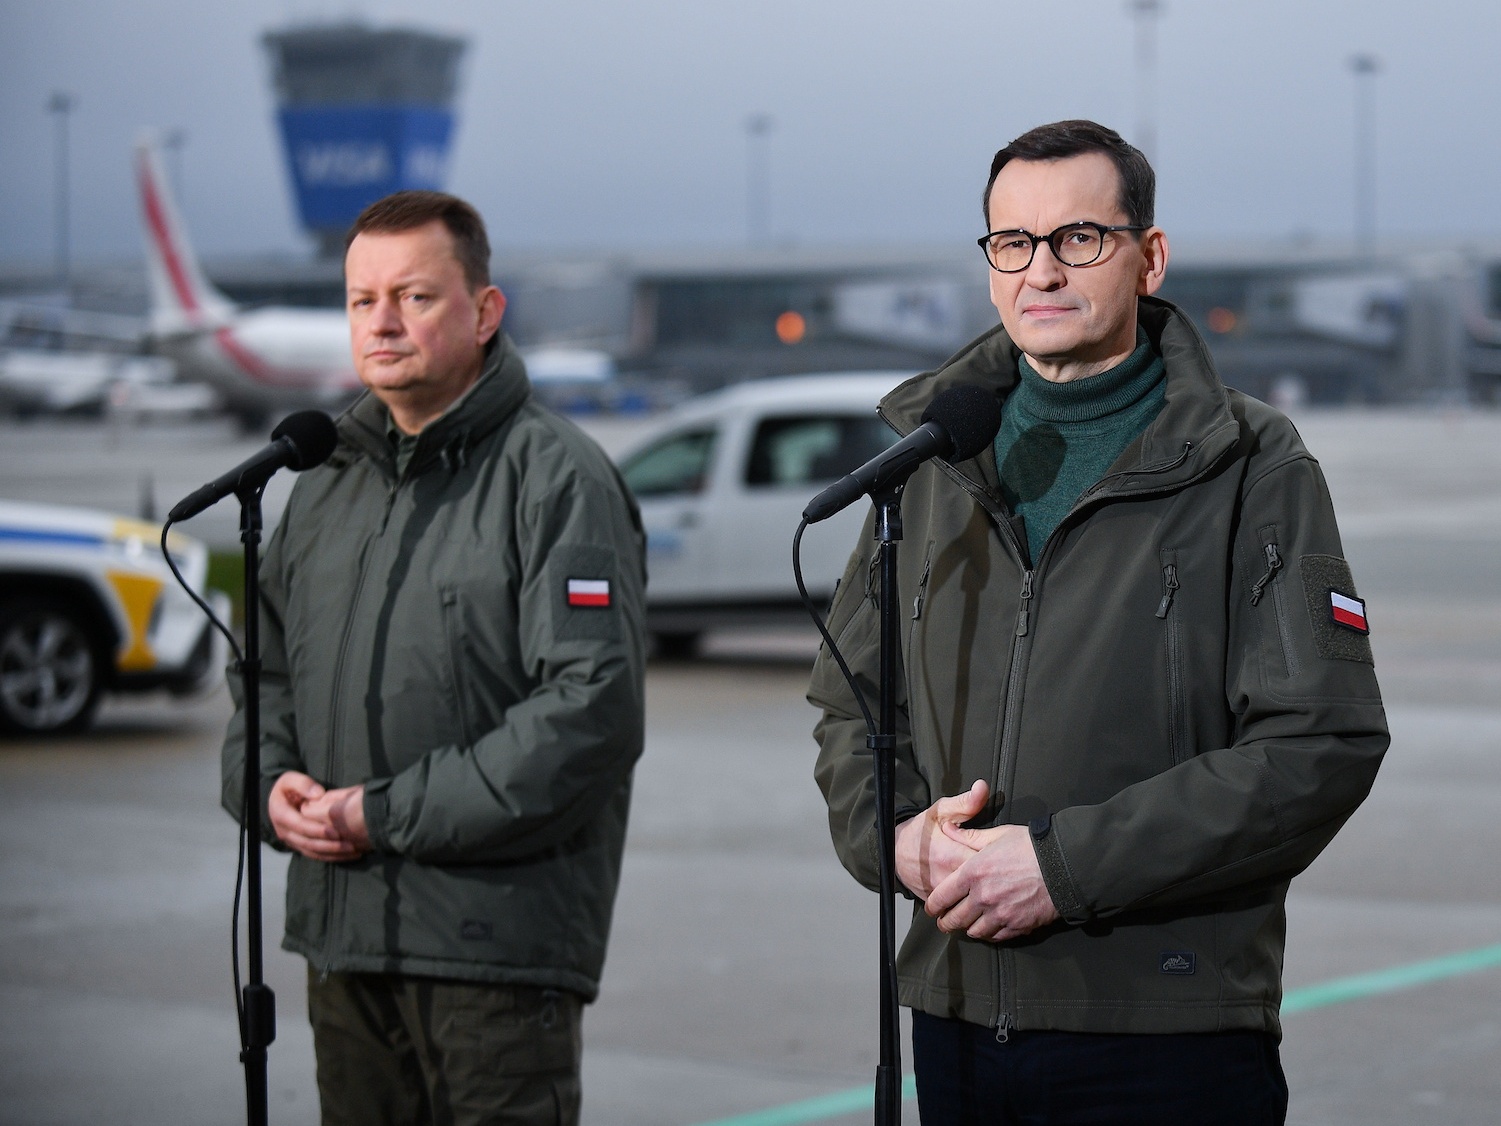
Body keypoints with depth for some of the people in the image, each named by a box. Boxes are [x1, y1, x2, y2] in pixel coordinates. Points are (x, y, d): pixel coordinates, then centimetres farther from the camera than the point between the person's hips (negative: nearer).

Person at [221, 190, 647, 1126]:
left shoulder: (557, 477, -8)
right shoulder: (329, 485, 16)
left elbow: (593, 708, -18)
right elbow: (265, 672, 24)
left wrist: (388, 815, -17)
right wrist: (272, 785, 0)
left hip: (499, 945, -7)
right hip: (341, 940, 7)